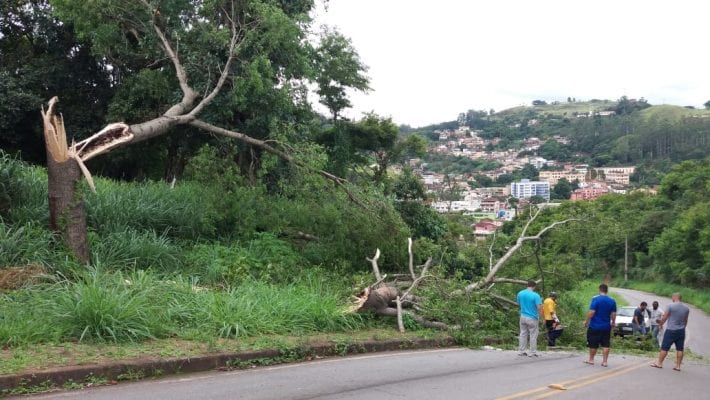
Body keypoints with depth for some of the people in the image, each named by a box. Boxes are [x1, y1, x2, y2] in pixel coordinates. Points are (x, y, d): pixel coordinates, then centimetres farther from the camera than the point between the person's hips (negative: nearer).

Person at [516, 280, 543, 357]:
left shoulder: (520, 293, 1)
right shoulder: (535, 295, -15)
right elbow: (539, 308, -17)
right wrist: (542, 316, -4)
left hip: (523, 317, 5)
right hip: (532, 318, -5)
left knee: (523, 334, 12)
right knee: (533, 335, 4)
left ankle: (521, 351, 13)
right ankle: (532, 352, 8)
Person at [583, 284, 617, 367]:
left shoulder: (596, 299, -13)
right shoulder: (612, 301, 1)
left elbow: (591, 312, -18)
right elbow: (613, 314, 5)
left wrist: (586, 321, -8)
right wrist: (613, 323, 20)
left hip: (595, 326, -4)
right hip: (606, 327, 4)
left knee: (593, 344, 8)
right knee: (606, 344, 8)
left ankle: (591, 360, 19)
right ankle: (605, 361, 7)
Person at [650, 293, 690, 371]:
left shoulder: (670, 306, -12)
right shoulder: (686, 308, 5)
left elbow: (664, 318, -8)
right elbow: (686, 321, 15)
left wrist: (661, 323, 10)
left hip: (671, 330, -5)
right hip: (681, 331, 5)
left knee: (664, 348, 2)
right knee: (680, 349, 7)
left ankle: (659, 363, 7)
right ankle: (678, 366, 9)